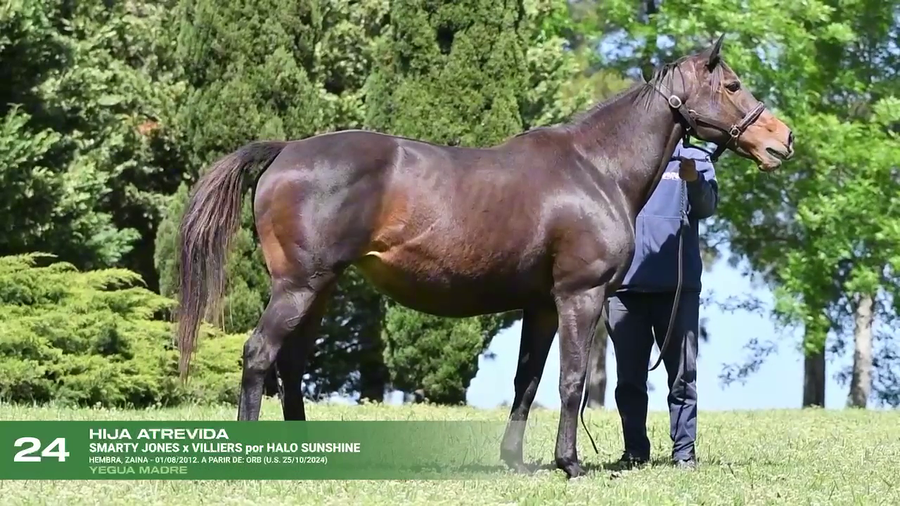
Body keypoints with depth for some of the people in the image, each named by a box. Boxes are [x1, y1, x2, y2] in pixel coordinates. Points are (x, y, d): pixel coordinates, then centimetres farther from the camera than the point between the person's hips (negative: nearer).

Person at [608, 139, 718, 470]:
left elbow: (707, 207, -8)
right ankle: (635, 451, 10)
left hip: (678, 285, -2)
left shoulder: (694, 160, 7)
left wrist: (694, 181, -29)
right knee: (629, 377, 5)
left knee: (683, 374, 0)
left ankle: (684, 451, 3)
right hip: (625, 285, 2)